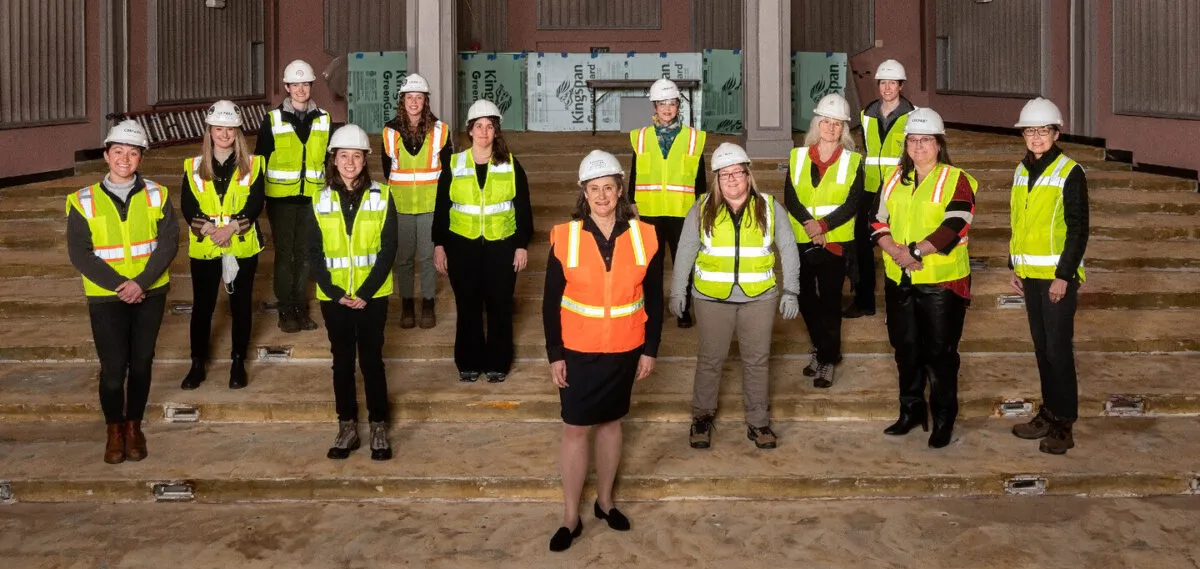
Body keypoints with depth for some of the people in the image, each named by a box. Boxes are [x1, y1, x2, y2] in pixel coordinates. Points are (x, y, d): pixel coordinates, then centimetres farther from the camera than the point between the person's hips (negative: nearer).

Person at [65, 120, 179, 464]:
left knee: (141, 363, 9)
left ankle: (134, 426, 26)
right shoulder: (84, 202, -4)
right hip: (106, 297, -1)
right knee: (113, 367, -1)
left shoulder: (157, 196, -1)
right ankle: (115, 429, 19)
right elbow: (80, 254, -7)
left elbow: (168, 243, -7)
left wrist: (141, 282, -18)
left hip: (150, 294, 1)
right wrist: (119, 284, -17)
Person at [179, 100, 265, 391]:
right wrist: (208, 229, -19)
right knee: (202, 306, 7)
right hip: (204, 247, 1)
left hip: (242, 247, 0)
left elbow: (255, 204, -8)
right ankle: (197, 364, 19)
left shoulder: (252, 164, 1)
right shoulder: (194, 166, 3)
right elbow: (187, 206, -4)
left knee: (241, 304, 8)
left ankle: (238, 362, 22)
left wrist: (231, 228, -21)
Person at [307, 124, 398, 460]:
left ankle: (379, 428, 13)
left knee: (371, 359, 4)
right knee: (342, 360, 10)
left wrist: (366, 292, -14)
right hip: (334, 297, 2)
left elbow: (388, 248, -6)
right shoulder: (320, 200, 1)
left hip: (372, 295, -1)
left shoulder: (381, 197, -3)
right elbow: (314, 253, 0)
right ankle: (347, 427, 20)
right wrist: (335, 292, -11)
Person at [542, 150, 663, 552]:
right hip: (578, 350, -1)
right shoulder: (565, 237, -9)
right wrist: (554, 354, -6)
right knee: (575, 428, 3)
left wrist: (650, 349, 1)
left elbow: (654, 298, 2)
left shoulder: (643, 236, -5)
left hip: (624, 350, 1)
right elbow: (551, 301, -4)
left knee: (610, 422, 15)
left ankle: (605, 501, 31)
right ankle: (571, 518, 12)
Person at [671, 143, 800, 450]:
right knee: (710, 358, 9)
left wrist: (790, 290, 0)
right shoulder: (701, 211, -1)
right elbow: (685, 252, 4)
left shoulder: (770, 208, 0)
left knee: (757, 361, 8)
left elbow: (788, 249, 4)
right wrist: (677, 291, 3)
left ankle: (759, 422, 20)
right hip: (712, 298, 0)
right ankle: (702, 416, 25)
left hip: (759, 298, 0)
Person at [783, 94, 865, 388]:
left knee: (830, 300, 0)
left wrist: (823, 225, -21)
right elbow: (790, 197, -4)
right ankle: (823, 349, 29)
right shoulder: (798, 156, 6)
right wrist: (809, 225, -19)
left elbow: (853, 203, -9)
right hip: (801, 240, 3)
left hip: (835, 240, -3)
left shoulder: (852, 161, 1)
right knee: (805, 297, 9)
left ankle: (827, 359, 10)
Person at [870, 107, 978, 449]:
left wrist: (915, 250, -21)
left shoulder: (956, 180, -6)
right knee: (906, 349, 14)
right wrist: (895, 251, -10)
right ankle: (911, 411, 29)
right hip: (899, 280, 6)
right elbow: (879, 222, 8)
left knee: (940, 352, 1)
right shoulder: (896, 180, 13)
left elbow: (954, 227, -17)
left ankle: (944, 419, 14)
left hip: (942, 282, -5)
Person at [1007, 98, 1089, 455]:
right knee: (1041, 345, 12)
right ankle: (1049, 412, 22)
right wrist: (1014, 266, 12)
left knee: (1058, 347, -4)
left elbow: (1078, 229, -12)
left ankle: (1063, 424, 4)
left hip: (1058, 275, -6)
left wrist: (1063, 276, -16)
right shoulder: (1022, 171, 10)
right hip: (1030, 275, 6)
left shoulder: (1070, 173, -9)